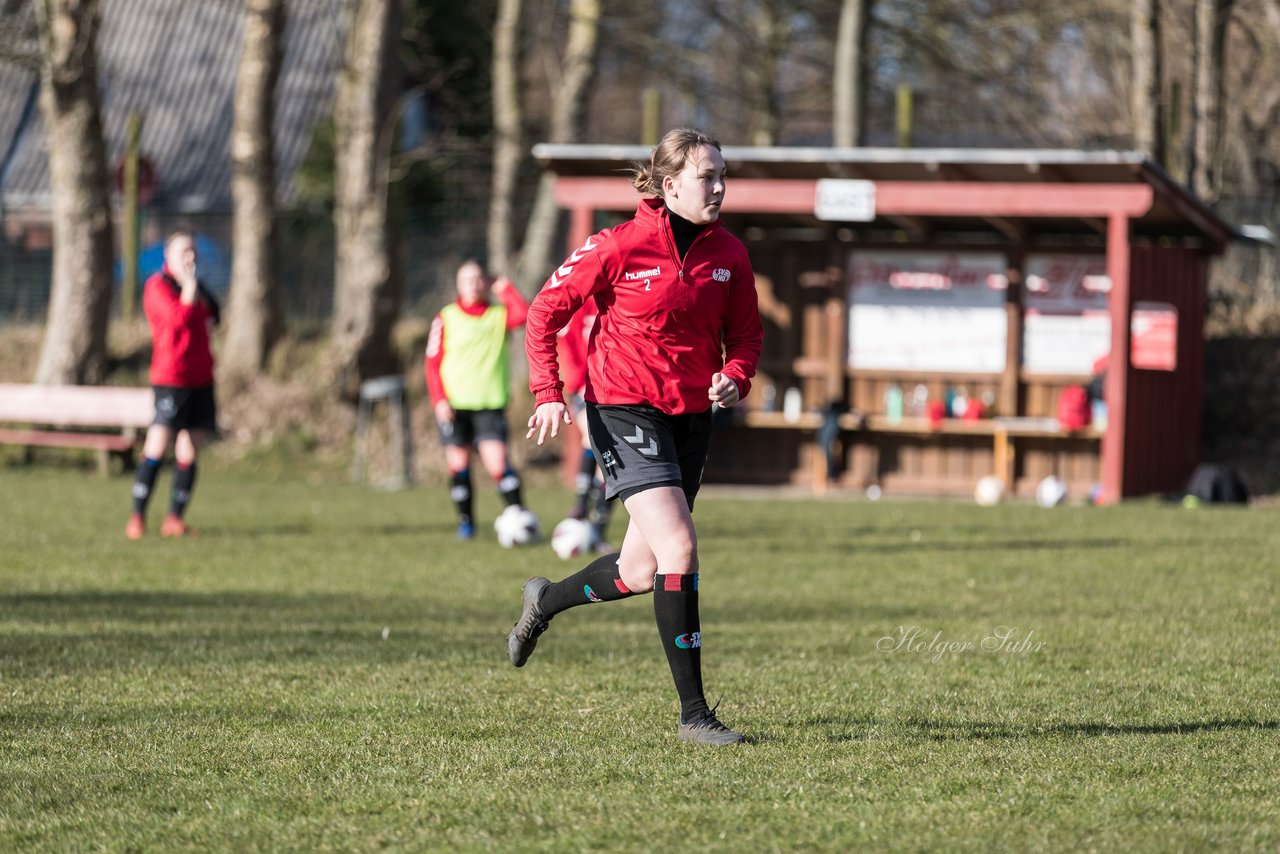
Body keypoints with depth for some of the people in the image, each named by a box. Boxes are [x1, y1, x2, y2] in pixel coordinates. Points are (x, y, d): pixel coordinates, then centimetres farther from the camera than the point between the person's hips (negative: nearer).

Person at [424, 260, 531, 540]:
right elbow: (432, 363, 4)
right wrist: (439, 400, -8)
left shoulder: (498, 315, 6)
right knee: (458, 464, 1)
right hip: (454, 404, 1)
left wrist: (506, 289, -6)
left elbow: (524, 314, -17)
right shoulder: (445, 318, 5)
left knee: (497, 463, -13)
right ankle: (465, 522, 15)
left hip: (490, 402, -1)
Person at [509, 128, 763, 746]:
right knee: (679, 546, -19)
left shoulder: (728, 254, 2)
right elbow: (545, 312, -4)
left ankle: (545, 601, 43)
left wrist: (735, 378, -7)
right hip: (624, 410, -6)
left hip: (692, 416, 6)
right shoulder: (620, 246, -12)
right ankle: (692, 713, -15)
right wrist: (548, 393, -14)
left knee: (640, 572, 10)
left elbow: (744, 334, 15)